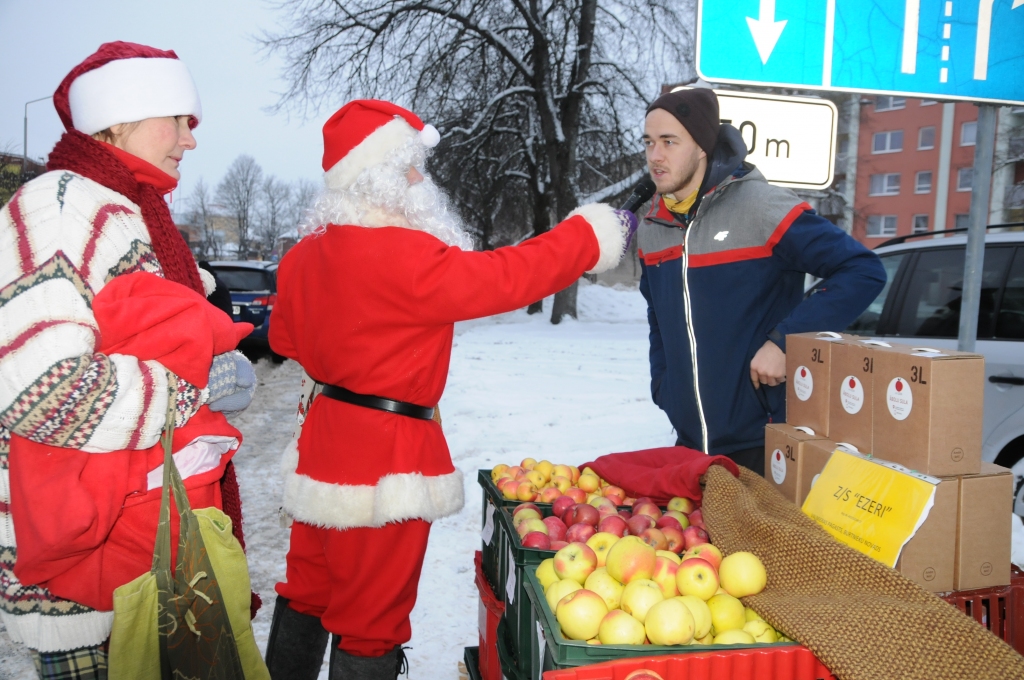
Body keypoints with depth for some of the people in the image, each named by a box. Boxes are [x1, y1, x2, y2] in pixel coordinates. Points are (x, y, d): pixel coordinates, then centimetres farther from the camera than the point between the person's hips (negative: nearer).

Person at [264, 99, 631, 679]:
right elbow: (507, 277, -20)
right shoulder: (406, 257, -24)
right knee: (372, 620, 8)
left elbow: (287, 337, 16)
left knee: (309, 593, 23)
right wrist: (593, 234, -9)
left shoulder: (306, 255, 3)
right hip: (386, 458, -9)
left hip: (327, 439, 9)